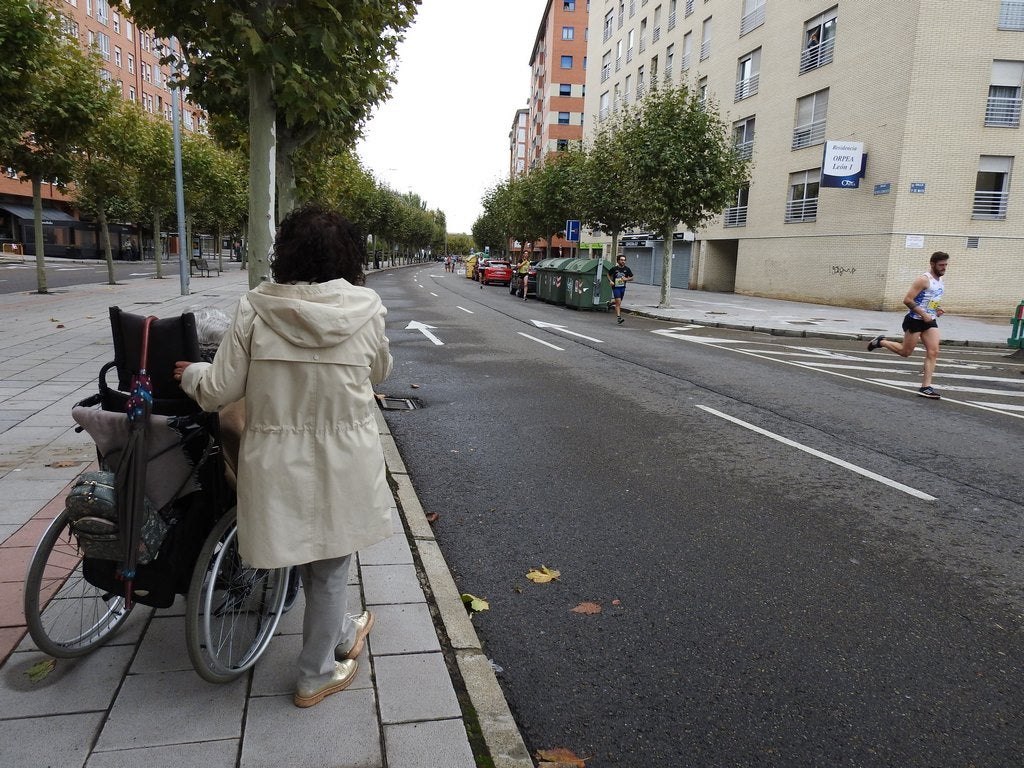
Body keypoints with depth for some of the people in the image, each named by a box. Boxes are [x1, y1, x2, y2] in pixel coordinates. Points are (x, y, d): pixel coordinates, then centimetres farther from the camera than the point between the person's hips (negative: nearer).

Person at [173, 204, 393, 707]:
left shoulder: (254, 310, -10)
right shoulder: (366, 309, -11)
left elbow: (220, 390, -6)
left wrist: (190, 374, 15)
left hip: (277, 462, 2)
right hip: (344, 462, -1)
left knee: (312, 558, 25)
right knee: (329, 566, 18)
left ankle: (341, 633, 49)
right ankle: (316, 676, 34)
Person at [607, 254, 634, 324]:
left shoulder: (627, 269, 1)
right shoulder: (614, 269, -6)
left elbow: (631, 278, 7)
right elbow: (608, 275, 10)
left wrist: (626, 279, -13)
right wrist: (610, 281, -7)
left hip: (623, 287, 4)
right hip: (616, 287, -4)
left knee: (618, 302, 15)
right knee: (618, 302, -14)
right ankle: (618, 318, -16)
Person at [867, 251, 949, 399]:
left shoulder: (939, 280, 13)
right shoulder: (923, 280, -15)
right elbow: (907, 300, -21)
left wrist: (936, 309, 9)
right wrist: (923, 314, -22)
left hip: (930, 321, 8)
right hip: (915, 320, -7)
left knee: (933, 352, -5)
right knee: (905, 352, 1)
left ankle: (925, 387, -5)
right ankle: (880, 342, 27)